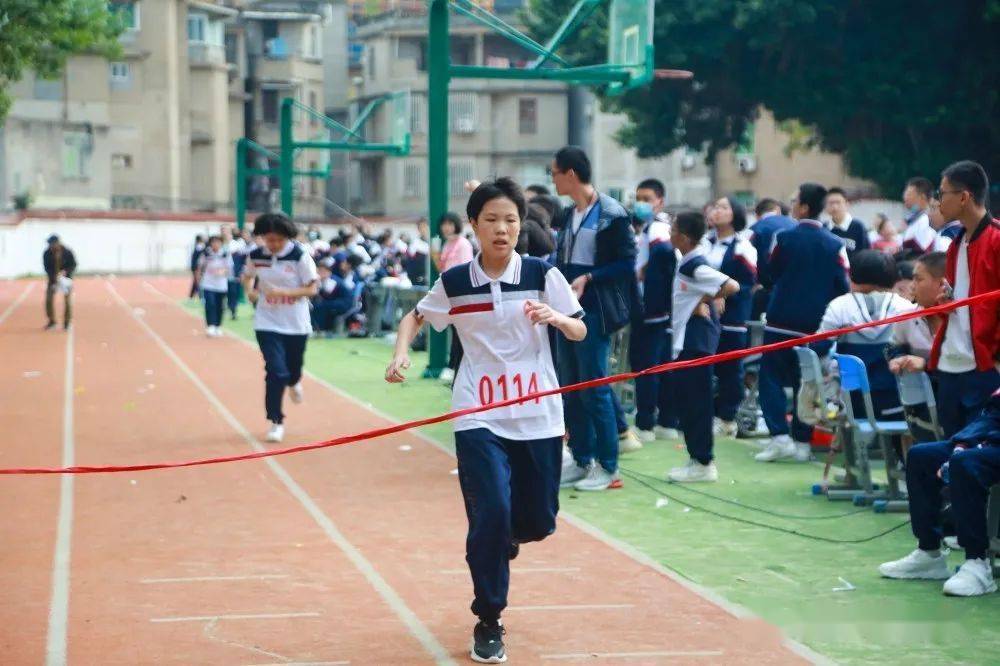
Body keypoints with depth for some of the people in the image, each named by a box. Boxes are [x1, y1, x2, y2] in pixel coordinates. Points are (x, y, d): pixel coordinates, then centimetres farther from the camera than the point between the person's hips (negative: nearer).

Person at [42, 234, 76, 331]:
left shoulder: (68, 252, -16)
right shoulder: (47, 253, -12)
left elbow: (73, 265, -9)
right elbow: (46, 267, -8)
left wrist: (65, 271, -27)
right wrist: (53, 277, -23)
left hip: (65, 278, -2)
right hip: (53, 279, 2)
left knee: (67, 300, -3)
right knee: (49, 299, -5)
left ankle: (67, 323, 8)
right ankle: (51, 321, 11)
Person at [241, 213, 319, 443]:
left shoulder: (299, 255, -13)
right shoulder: (256, 256, -5)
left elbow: (312, 288, -11)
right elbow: (247, 276, 15)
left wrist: (285, 292, -24)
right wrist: (250, 289, -8)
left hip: (296, 324, 0)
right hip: (268, 323, 0)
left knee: (293, 367, 15)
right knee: (275, 371, -10)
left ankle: (294, 382, 56)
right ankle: (276, 422, 1)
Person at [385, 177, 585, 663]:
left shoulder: (542, 274, -3)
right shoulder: (454, 283, -1)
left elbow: (580, 332, 1)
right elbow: (415, 317, 14)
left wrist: (555, 317, -21)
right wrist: (401, 351, -6)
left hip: (538, 416, 1)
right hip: (479, 418, -1)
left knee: (538, 522, 6)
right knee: (491, 512, -14)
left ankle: (503, 540, 45)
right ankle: (488, 621, 4)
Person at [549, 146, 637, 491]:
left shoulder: (611, 213, -10)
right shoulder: (568, 214, 13)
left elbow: (627, 263, -12)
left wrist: (588, 278, -19)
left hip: (594, 311, -8)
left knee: (594, 388, -6)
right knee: (571, 387, 10)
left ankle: (608, 467, 2)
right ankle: (582, 461, 19)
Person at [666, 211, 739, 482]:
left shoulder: (695, 266, -17)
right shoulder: (687, 263, 12)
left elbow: (732, 286, -26)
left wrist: (704, 301, -16)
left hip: (696, 341, -10)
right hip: (686, 340, 10)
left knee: (696, 401, -5)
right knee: (686, 399, 13)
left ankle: (703, 463, 0)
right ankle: (699, 459, 19)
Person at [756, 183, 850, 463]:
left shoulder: (784, 238, -9)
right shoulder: (835, 245, -4)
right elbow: (843, 286, -3)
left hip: (781, 319, -2)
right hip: (816, 323, 2)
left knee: (772, 376, 6)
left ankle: (780, 436, -8)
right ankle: (802, 441, 9)